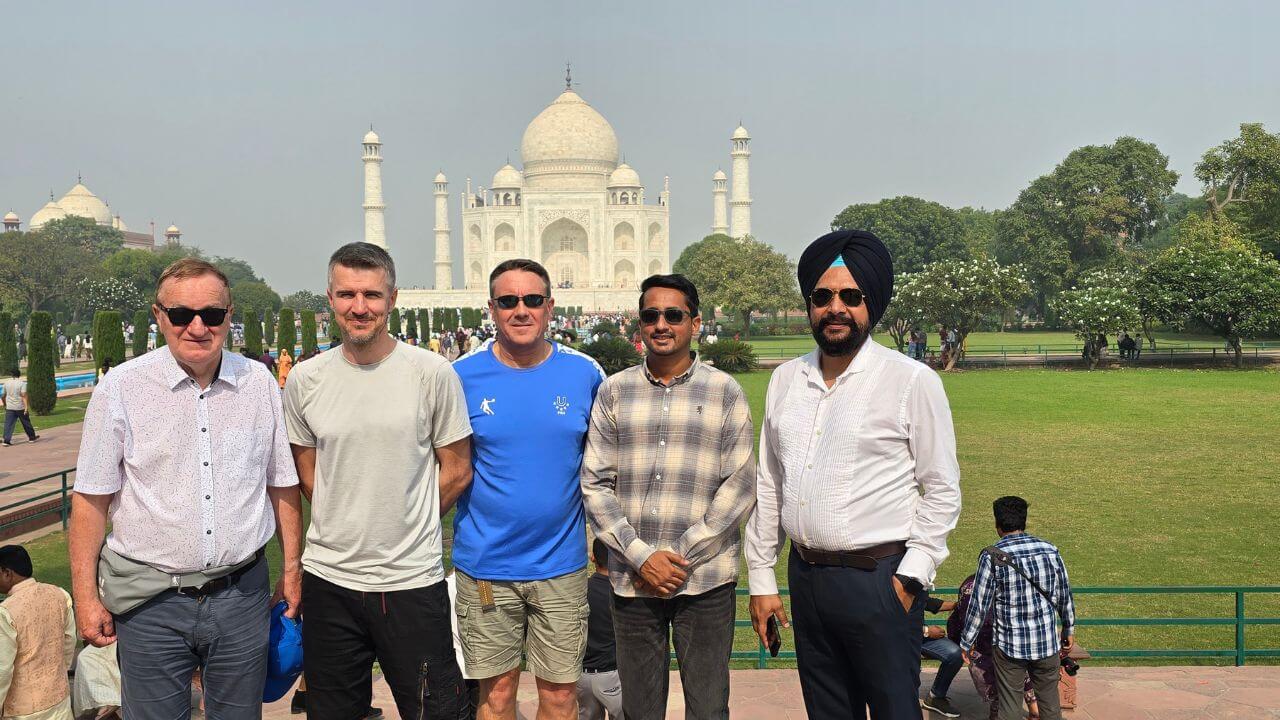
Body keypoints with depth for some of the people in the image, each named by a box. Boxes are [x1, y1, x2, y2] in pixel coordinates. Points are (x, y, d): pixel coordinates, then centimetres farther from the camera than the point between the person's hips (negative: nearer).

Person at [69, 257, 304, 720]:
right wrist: (85, 597, -4)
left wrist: (292, 569, 12)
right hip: (150, 601, -2)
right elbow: (92, 499, -2)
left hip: (241, 593, 2)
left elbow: (282, 485, 12)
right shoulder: (120, 389, -5)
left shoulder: (259, 383, 3)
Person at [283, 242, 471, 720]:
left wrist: (406, 528, 3)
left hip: (412, 578, -3)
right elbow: (307, 475, 13)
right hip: (327, 577, 3)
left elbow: (457, 470, 1)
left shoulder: (432, 373, -6)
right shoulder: (304, 380, 2)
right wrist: (348, 528, 7)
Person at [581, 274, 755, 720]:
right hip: (632, 580, 2)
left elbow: (741, 485, -2)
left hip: (705, 580, -1)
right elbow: (595, 483, 2)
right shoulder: (615, 391, 6)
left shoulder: (724, 392, 2)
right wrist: (641, 557, -9)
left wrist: (683, 557, -10)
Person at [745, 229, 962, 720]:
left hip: (877, 582, -5)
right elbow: (767, 485, 12)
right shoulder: (786, 380, 9)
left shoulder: (912, 381, -6)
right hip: (805, 578, 5)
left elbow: (942, 491, -5)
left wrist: (910, 577, -11)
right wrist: (761, 579, 11)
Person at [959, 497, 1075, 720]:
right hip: (1048, 643, 3)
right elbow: (1065, 596, 9)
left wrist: (966, 643, 2)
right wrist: (1068, 629, 24)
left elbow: (980, 605, -9)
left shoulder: (992, 557, -12)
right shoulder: (1050, 551, -1)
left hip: (1010, 645, -3)